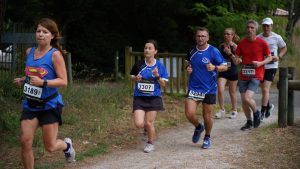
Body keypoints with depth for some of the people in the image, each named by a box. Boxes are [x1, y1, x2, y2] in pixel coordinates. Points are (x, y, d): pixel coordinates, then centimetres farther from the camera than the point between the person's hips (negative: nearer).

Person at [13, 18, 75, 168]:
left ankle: (67, 145, 38)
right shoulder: (29, 52, 4)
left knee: (50, 147, 3)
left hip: (49, 105, -5)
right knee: (25, 142, -7)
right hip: (30, 105, 5)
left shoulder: (55, 54, -13)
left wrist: (43, 82, -29)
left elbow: (63, 81, -16)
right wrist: (22, 80, 3)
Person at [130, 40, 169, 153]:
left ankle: (150, 143, 27)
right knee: (139, 124, -11)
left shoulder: (159, 66, -4)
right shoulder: (139, 65, -2)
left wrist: (157, 76, -18)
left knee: (149, 123, 0)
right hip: (139, 97, 1)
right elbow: (132, 76, 15)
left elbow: (163, 84, -1)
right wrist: (136, 78, -8)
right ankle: (148, 127, 27)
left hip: (154, 98, -1)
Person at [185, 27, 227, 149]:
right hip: (193, 88, 3)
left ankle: (207, 138, 31)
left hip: (209, 89, -3)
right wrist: (188, 69, 0)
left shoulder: (213, 51, -8)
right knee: (189, 114, -10)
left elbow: (225, 66, -6)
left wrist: (214, 68, -26)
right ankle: (198, 127, 23)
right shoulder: (192, 51, 5)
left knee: (207, 116, 6)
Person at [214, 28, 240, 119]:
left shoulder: (235, 46, -8)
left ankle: (234, 110, 26)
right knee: (220, 91, -12)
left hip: (232, 72, -3)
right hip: (222, 71, 3)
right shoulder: (221, 46, 3)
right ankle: (222, 110, 0)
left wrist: (230, 53, -24)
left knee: (232, 92, 10)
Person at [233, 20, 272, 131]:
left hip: (256, 76, -4)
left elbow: (269, 58, 3)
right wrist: (237, 60, -14)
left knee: (247, 98, -20)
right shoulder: (242, 43, 4)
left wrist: (260, 63, -15)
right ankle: (249, 122, 25)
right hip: (243, 75, 4)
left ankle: (256, 113, 11)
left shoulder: (262, 43, -5)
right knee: (243, 101, 6)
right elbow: (236, 59, 10)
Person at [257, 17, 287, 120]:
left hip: (271, 67, -3)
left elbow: (284, 48, 11)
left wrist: (279, 56, -7)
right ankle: (268, 105, 40)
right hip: (260, 66, 3)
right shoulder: (258, 38, 0)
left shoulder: (277, 38, -3)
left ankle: (262, 112, -5)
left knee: (265, 89, -11)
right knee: (263, 89, 15)